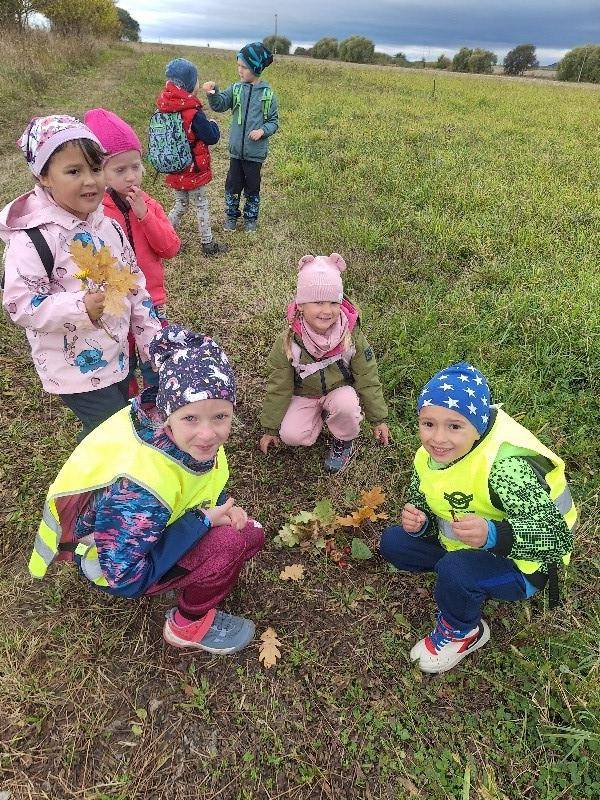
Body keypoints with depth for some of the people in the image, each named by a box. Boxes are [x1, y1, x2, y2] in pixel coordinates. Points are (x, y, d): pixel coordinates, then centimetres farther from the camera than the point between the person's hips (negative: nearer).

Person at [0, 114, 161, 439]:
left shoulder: (108, 225, 4)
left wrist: (153, 343, 5)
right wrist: (80, 308, -31)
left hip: (117, 357, 7)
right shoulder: (31, 237, -17)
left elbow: (134, 287, 8)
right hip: (74, 368, -6)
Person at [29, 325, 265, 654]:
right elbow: (125, 578, -28)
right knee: (232, 543, -23)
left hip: (152, 528, 7)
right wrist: (203, 520, -28)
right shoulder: (138, 488, -41)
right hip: (109, 562, -6)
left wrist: (223, 507, -16)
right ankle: (188, 625, 2)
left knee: (249, 530, -3)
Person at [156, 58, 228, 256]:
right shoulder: (193, 113, -22)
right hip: (193, 171, -6)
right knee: (201, 206, 9)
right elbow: (212, 137, -17)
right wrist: (213, 124, 4)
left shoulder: (164, 108, 0)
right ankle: (208, 244, 19)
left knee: (180, 204, 20)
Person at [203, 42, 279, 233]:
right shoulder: (236, 89, 1)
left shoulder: (267, 94, -3)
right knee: (232, 185, 9)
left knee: (252, 187, 10)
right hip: (236, 149, 2)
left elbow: (274, 121, 2)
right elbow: (219, 105, -13)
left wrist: (263, 131, -17)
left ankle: (251, 218, 28)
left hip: (255, 152, -2)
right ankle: (231, 215, 28)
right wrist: (213, 93, -33)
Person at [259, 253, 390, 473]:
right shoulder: (288, 341, -21)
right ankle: (319, 417, 12)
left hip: (341, 390, 0)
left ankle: (344, 442, -1)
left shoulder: (352, 337, -20)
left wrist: (379, 419, -3)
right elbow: (278, 386, -10)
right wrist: (270, 428, -3)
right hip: (303, 396, 1)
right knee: (291, 435, -23)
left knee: (346, 404, -35)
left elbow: (367, 379, -8)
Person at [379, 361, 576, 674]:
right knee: (393, 543, 0)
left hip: (519, 566, -7)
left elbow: (557, 537, -34)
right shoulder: (429, 457, -10)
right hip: (461, 548, 7)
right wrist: (416, 522, -21)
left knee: (456, 568, -33)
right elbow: (420, 504, 3)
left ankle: (460, 632, -1)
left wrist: (493, 535, -51)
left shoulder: (505, 464, -34)